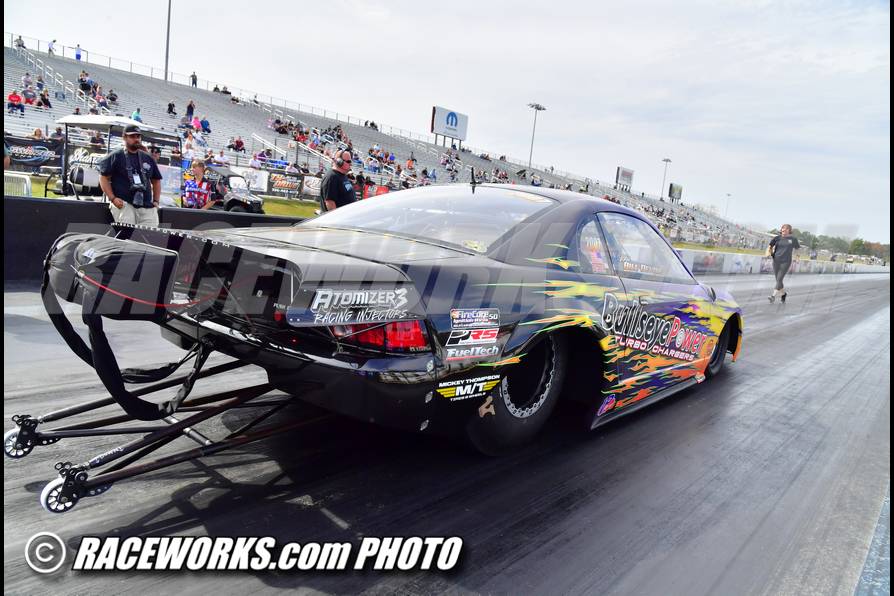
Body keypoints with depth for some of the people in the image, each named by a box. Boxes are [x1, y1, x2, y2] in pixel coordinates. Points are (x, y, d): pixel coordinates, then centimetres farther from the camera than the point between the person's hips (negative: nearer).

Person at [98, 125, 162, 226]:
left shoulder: (148, 159, 21)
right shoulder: (115, 157, 7)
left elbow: (156, 180, 26)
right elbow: (104, 177, 4)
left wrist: (156, 201, 13)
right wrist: (112, 198, -8)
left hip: (147, 206, 4)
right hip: (123, 204, -4)